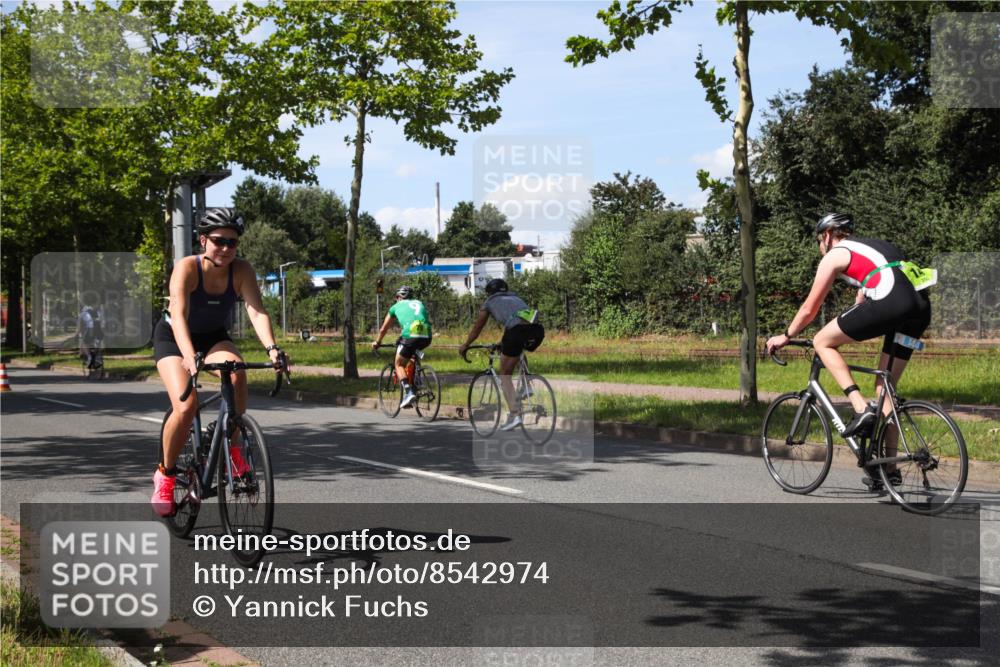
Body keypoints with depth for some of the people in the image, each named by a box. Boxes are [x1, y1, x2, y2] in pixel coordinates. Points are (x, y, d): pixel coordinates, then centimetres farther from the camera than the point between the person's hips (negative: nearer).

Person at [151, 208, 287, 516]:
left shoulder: (242, 270, -20)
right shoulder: (187, 268, -28)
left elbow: (256, 310, -32)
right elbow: (179, 317, -40)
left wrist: (272, 348, -50)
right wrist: (190, 358, -57)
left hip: (214, 337, 3)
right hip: (173, 338, -3)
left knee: (237, 372, -31)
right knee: (186, 406, -24)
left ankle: (233, 451, -14)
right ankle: (165, 474, 0)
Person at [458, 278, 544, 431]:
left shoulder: (489, 302, 26)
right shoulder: (516, 298, 38)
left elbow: (477, 327, 35)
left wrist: (465, 345, 50)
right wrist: (502, 343, 65)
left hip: (516, 331, -4)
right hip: (537, 330, 4)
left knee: (505, 374, 11)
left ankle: (514, 415, -3)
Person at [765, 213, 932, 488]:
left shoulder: (835, 255, 14)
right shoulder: (876, 246, 35)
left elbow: (810, 308, 17)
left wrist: (785, 336, 30)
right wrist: (846, 331, 51)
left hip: (890, 304, -8)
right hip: (921, 308, 8)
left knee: (822, 341, 10)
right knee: (885, 385, 18)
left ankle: (861, 408, -4)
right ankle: (889, 467, 20)